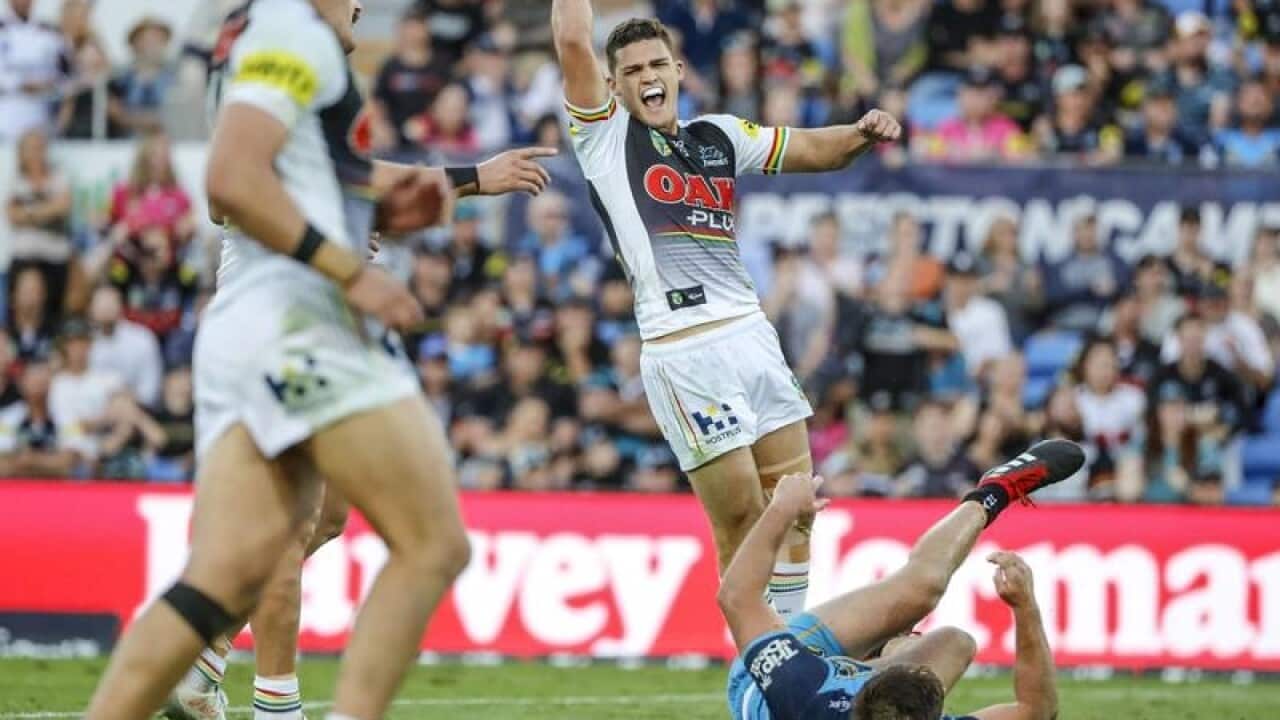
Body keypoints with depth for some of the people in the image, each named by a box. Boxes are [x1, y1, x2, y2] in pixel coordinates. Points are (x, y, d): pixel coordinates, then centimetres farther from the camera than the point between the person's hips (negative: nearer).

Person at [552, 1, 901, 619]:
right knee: (742, 522, -8)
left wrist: (862, 135, 1)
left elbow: (809, 150, 20)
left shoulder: (719, 136, 18)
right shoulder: (606, 135, 3)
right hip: (683, 353, -6)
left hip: (752, 333, 6)